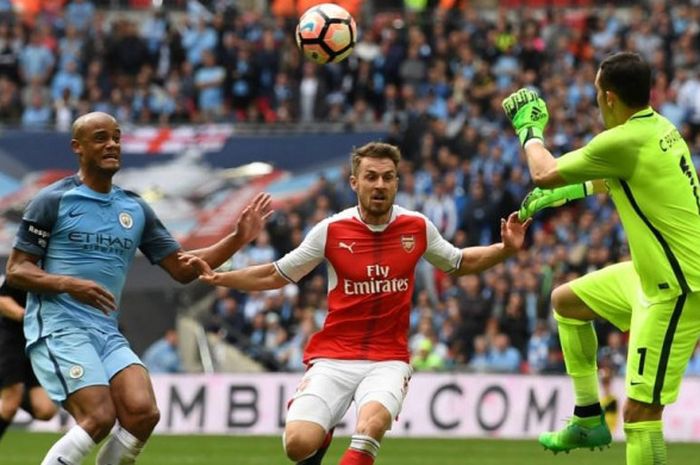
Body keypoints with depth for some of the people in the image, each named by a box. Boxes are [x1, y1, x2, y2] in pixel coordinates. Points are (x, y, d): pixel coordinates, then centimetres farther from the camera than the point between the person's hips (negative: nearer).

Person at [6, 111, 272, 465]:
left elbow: (181, 268, 16)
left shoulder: (135, 209, 15)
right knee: (98, 418, -22)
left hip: (107, 333, 6)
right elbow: (15, 271, -3)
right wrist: (69, 284, -20)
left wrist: (238, 238, 5)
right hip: (58, 327, -6)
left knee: (143, 413, -15)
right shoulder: (52, 201, -1)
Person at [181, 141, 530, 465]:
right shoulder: (331, 230, -4)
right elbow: (276, 275, 8)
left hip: (388, 360, 0)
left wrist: (505, 249, 4)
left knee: (371, 426, -34)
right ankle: (322, 436, 19)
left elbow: (459, 263, 21)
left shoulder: (417, 228, 1)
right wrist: (217, 278, -2)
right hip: (333, 358, 0)